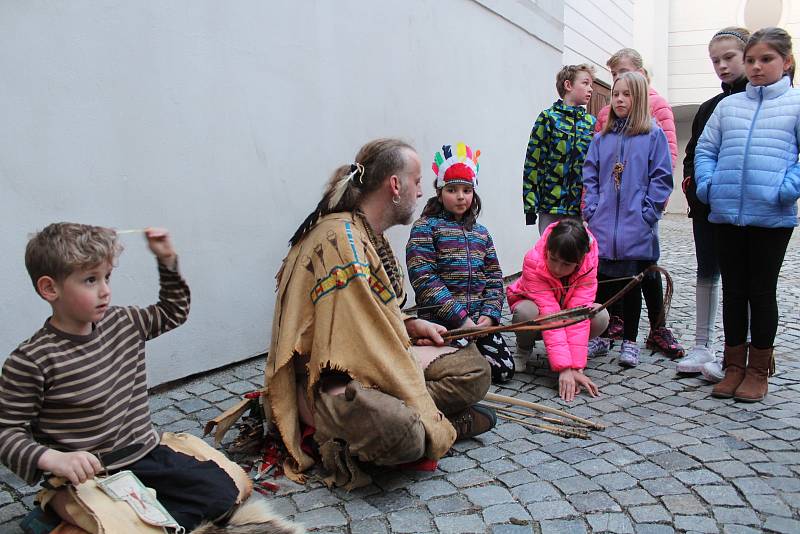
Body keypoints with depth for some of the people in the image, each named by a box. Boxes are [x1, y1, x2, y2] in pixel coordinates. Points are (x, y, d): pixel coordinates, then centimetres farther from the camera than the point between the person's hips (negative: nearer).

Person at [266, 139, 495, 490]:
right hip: (329, 379, -9)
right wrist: (426, 417, -20)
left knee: (475, 370, 1)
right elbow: (361, 344, -25)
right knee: (404, 433, -36)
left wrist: (408, 325, 7)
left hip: (373, 364, 9)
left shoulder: (366, 236, 10)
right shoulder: (340, 240, -21)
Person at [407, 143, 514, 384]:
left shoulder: (481, 233, 13)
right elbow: (424, 279, -15)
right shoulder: (426, 228, -5)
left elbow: (494, 278, 12)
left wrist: (489, 314, -6)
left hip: (478, 320, 6)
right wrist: (460, 317, -18)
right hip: (441, 322, -5)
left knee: (504, 369, -3)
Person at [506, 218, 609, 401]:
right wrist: (564, 368, -45)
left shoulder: (588, 263, -28)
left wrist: (576, 368, -41)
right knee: (526, 312, -38)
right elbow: (550, 315, -40)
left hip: (566, 309, 2)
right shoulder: (533, 262, -35)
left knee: (601, 317, -29)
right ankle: (523, 348, -5)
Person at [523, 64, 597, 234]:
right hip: (551, 207, -4)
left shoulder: (591, 122, 12)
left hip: (583, 208, 4)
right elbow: (532, 163, -5)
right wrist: (530, 205, -10)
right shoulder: (549, 118, -1)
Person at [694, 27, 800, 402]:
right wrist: (706, 185, -1)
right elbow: (705, 150, 13)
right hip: (726, 215, 3)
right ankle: (734, 365, 21)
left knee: (762, 292, 6)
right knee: (733, 291, 10)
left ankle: (759, 369, 19)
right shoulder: (728, 106, 12)